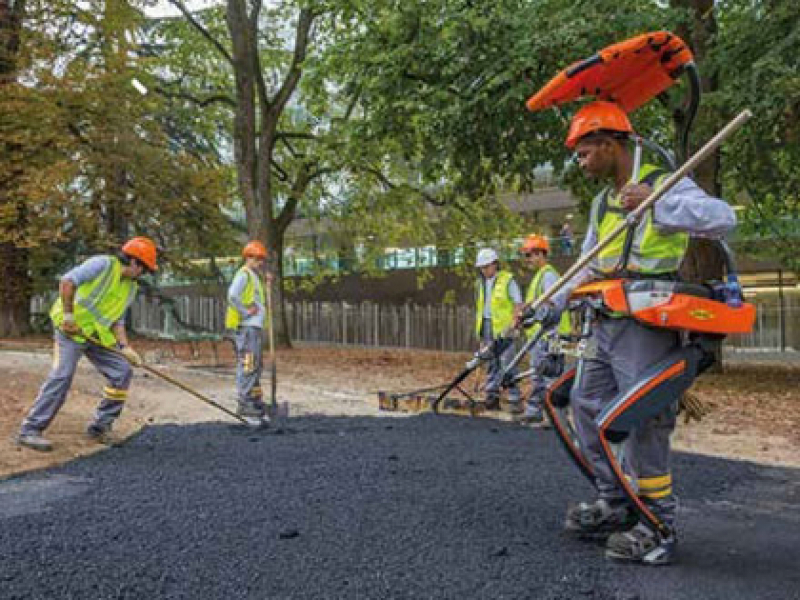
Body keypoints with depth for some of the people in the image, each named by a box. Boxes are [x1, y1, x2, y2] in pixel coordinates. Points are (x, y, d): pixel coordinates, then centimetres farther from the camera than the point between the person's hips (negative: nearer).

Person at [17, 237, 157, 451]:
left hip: (98, 335, 8)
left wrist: (125, 347, -3)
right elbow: (67, 282, -19)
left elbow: (117, 320, 10)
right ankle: (30, 430, -7)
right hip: (72, 329, -8)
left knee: (122, 371, 0)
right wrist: (68, 315, -21)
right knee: (62, 376, -16)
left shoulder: (130, 288, 11)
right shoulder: (103, 264, -12)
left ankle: (100, 427, 9)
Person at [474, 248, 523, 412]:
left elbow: (518, 304, -5)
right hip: (486, 326, 6)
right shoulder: (480, 283, 15)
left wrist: (512, 323, -15)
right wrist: (479, 328, 16)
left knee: (507, 364, -10)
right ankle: (492, 397, 14)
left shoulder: (507, 280, -4)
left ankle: (515, 400, -8)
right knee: (491, 363, 9)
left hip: (503, 327, -6)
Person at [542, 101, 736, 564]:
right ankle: (615, 503, 25)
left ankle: (658, 529, 6)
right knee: (587, 405, 12)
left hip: (646, 325, -9)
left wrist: (658, 205, -36)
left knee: (643, 424, -7)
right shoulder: (602, 203, 18)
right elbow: (588, 269, 24)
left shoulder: (666, 184, -8)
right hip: (607, 326, 9)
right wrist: (549, 306, 16)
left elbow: (723, 218, -26)